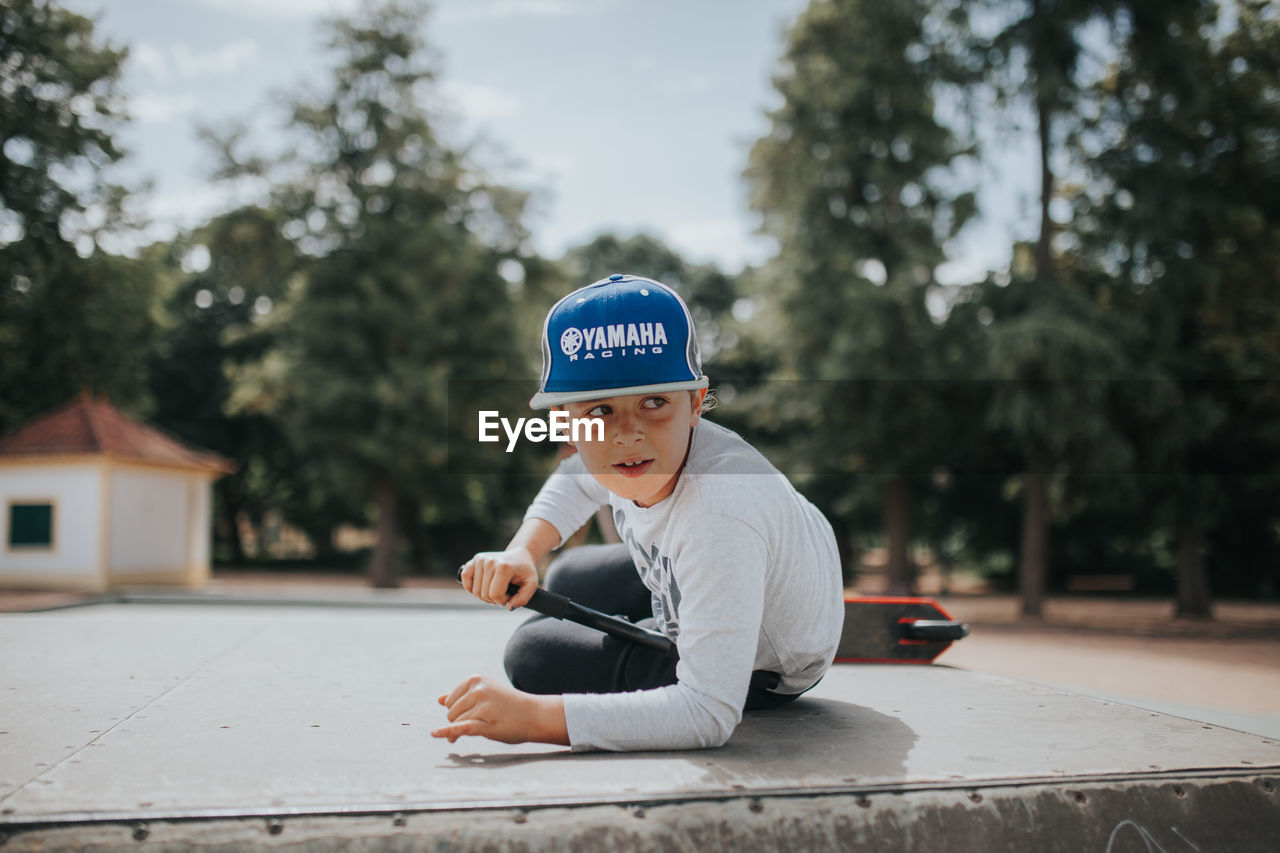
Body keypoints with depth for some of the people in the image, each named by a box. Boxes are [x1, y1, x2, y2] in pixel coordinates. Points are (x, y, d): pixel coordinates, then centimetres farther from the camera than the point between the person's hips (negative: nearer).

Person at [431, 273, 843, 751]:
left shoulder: (720, 517, -46)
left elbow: (708, 715, -46)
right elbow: (577, 481, 7)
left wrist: (532, 716, -51)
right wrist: (523, 551, -12)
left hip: (761, 670, -7)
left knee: (537, 654, -7)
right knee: (567, 582, 22)